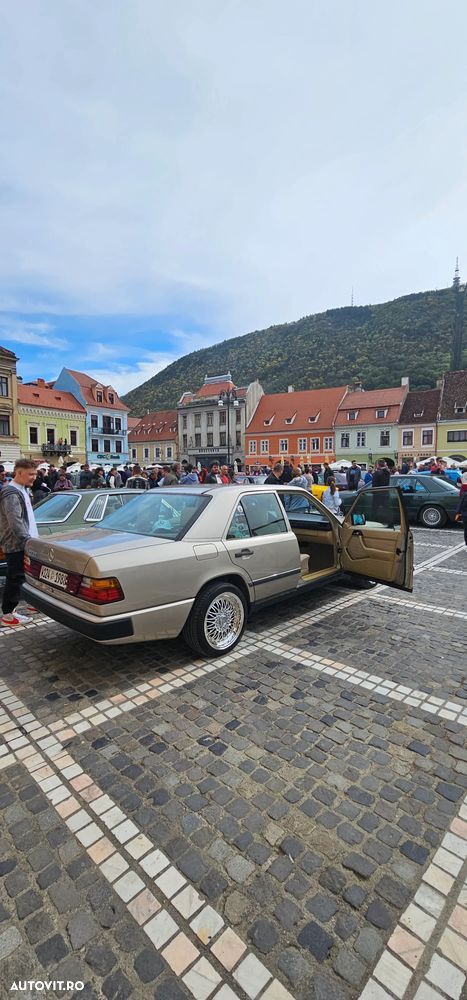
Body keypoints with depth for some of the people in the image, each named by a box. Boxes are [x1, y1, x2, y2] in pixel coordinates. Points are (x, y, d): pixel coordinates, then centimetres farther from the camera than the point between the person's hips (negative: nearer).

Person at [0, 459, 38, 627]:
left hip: (23, 544, 9)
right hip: (16, 546, -9)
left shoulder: (22, 490, 13)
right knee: (15, 579, -1)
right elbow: (16, 524, -23)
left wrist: (32, 538, 18)